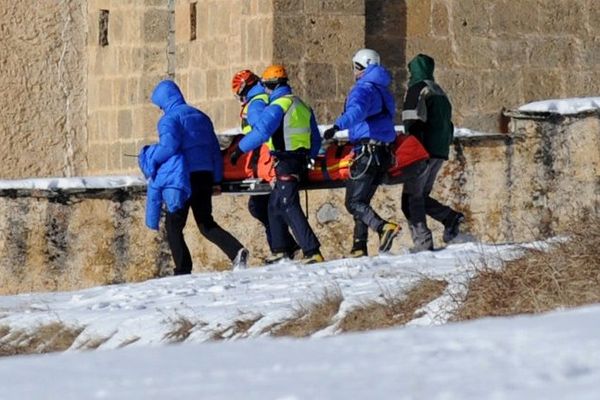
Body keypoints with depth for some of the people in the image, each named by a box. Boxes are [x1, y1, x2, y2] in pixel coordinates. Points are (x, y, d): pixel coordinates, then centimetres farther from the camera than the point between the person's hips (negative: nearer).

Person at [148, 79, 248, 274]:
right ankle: (236, 250, -9)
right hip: (206, 176, 7)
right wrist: (216, 179, 18)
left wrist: (153, 161, -10)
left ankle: (183, 270, -1)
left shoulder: (169, 119, -7)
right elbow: (215, 149, 16)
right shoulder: (201, 116, 17)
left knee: (174, 225, 5)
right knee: (206, 223, 13)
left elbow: (169, 145, -24)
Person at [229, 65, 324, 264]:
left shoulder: (277, 106, -13)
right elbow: (315, 140, 21)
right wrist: (306, 160, 29)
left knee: (289, 207, -12)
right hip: (300, 162, 9)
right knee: (275, 204, 20)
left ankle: (312, 252, -22)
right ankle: (280, 250, 22)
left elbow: (260, 133, -22)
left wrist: (239, 149, -13)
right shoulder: (302, 105, 16)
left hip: (285, 164, -9)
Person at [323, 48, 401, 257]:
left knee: (354, 203, -9)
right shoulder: (384, 91, 20)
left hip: (367, 152, -9)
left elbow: (357, 110, -30)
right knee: (361, 201, 16)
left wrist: (337, 126, -44)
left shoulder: (363, 89, -9)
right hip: (384, 152, 9)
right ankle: (359, 247, 13)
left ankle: (384, 227, -29)